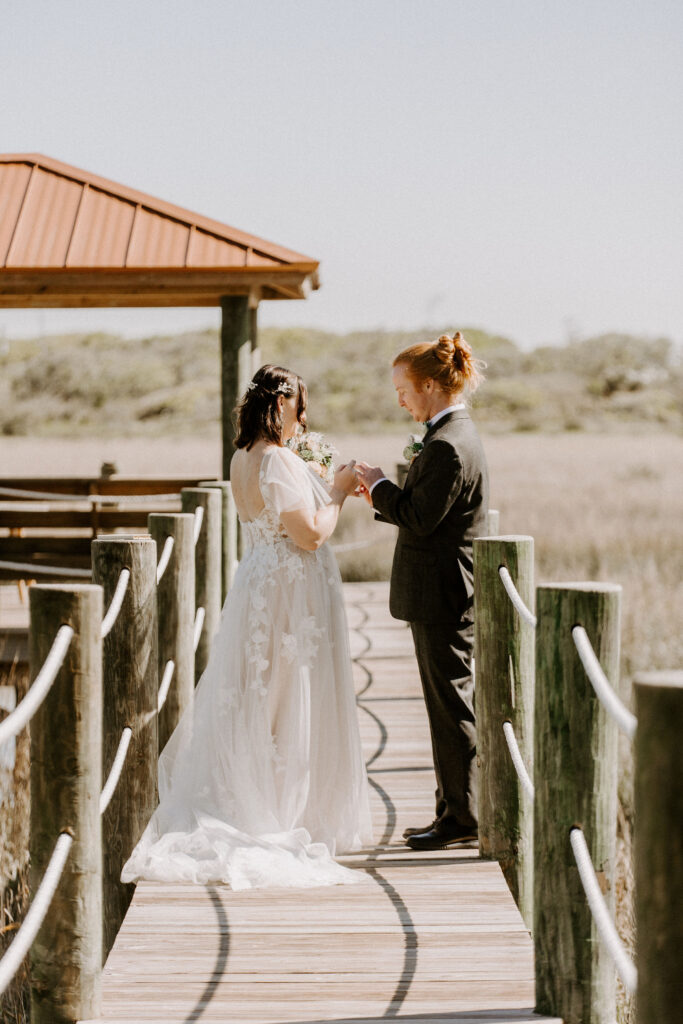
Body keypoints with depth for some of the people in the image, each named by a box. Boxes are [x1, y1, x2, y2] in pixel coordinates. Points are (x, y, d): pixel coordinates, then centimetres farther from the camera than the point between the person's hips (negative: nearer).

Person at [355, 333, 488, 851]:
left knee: (452, 705, -3)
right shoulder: (457, 434, 13)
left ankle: (462, 817, 4)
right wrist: (384, 496, 9)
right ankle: (456, 811, 21)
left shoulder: (448, 447, -20)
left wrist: (380, 486, -7)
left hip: (442, 595, -10)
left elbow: (418, 518, -21)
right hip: (446, 593, 10)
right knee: (449, 704, 14)